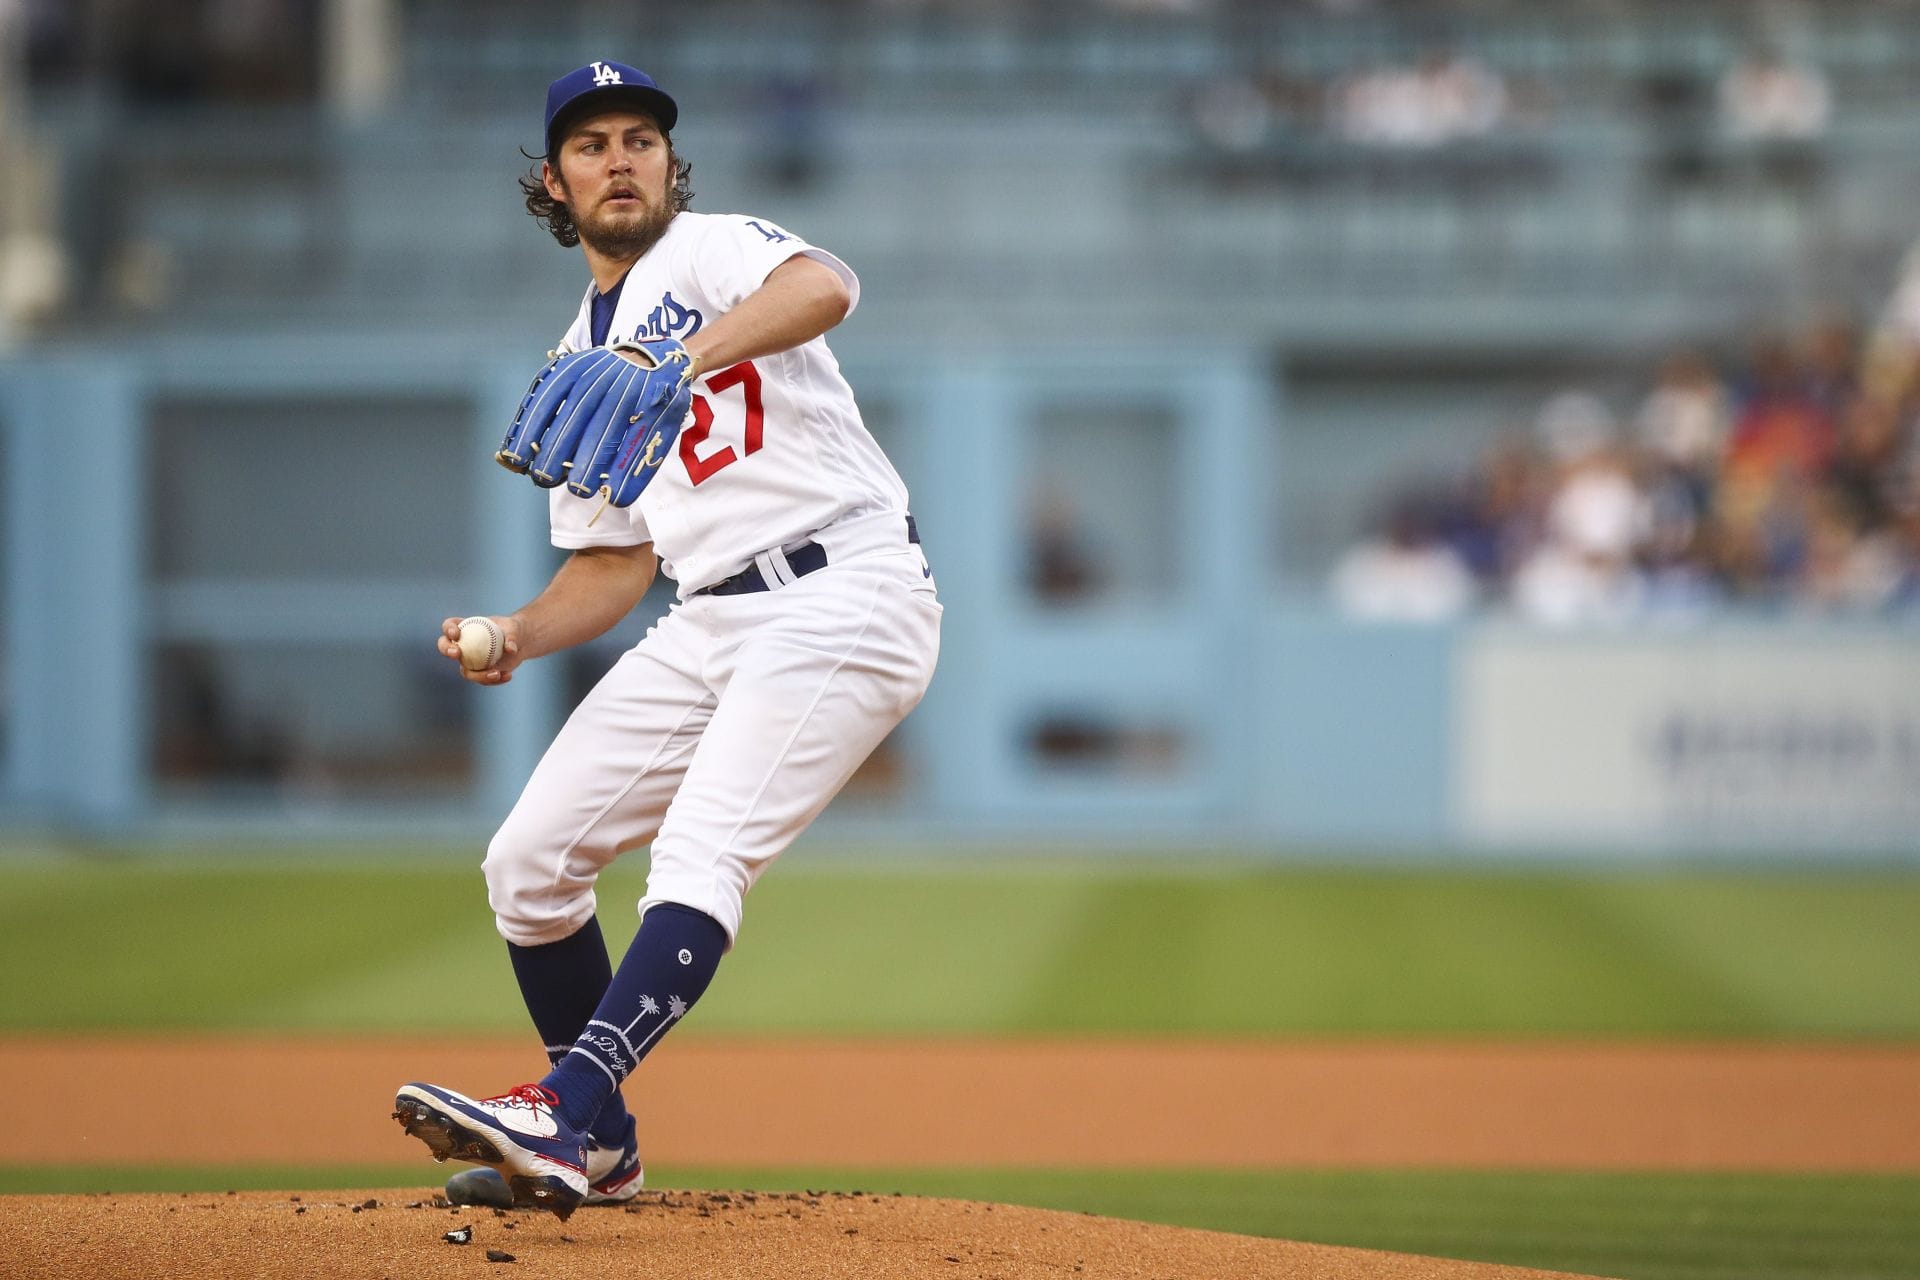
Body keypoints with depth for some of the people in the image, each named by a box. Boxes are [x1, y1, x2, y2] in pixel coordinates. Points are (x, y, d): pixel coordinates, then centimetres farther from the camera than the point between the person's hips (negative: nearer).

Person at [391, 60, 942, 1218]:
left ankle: (560, 1117, -36)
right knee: (530, 860, 6)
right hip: (712, 627, 8)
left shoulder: (715, 250, -1)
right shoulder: (579, 370, 21)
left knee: (701, 854, -24)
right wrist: (517, 636, 3)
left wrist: (678, 363, -41)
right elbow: (615, 562, 23)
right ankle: (597, 1149, 18)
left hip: (847, 592, -8)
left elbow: (823, 289, -25)